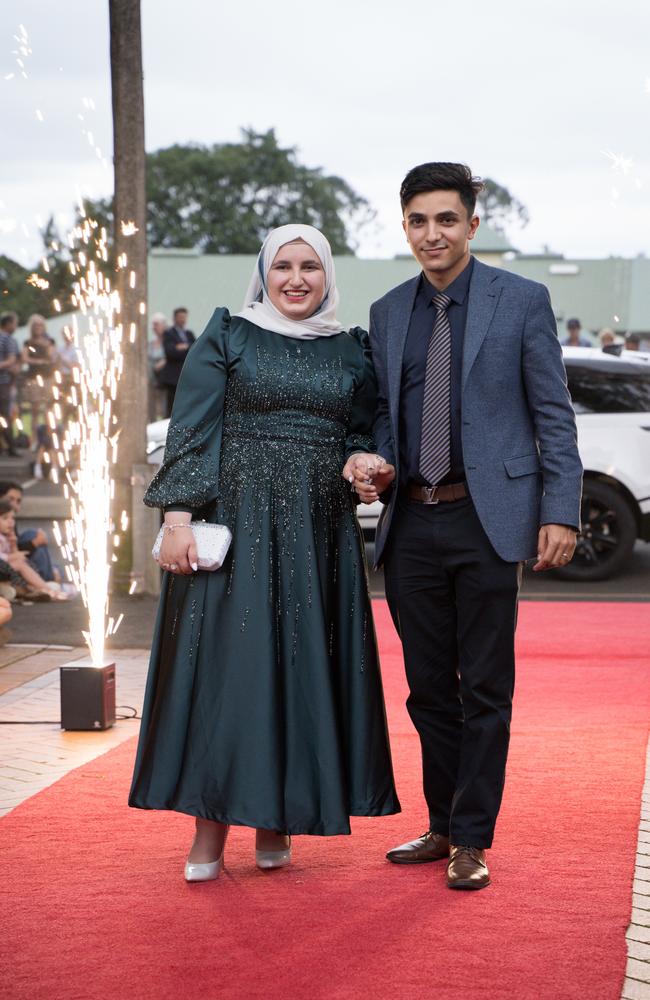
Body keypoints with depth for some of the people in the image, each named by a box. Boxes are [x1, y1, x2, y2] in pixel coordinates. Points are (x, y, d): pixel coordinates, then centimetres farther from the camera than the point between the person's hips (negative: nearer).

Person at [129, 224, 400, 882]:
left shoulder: (350, 351, 12)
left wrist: (363, 464, -5)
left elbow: (362, 436, 18)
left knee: (305, 666, 3)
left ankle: (275, 821, 15)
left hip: (321, 531, 3)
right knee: (225, 666, -5)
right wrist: (177, 518, -11)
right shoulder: (227, 339, 4)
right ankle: (210, 830, 0)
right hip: (238, 523, -3)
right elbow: (190, 433, -2)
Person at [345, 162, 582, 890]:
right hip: (411, 523, 5)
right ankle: (443, 825, 26)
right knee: (429, 687, 13)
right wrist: (377, 465, -2)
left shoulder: (521, 301, -1)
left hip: (487, 518, -4)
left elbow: (553, 415, -3)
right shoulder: (387, 312, 12)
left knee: (484, 688, 2)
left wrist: (560, 512, -11)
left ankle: (472, 840, 12)